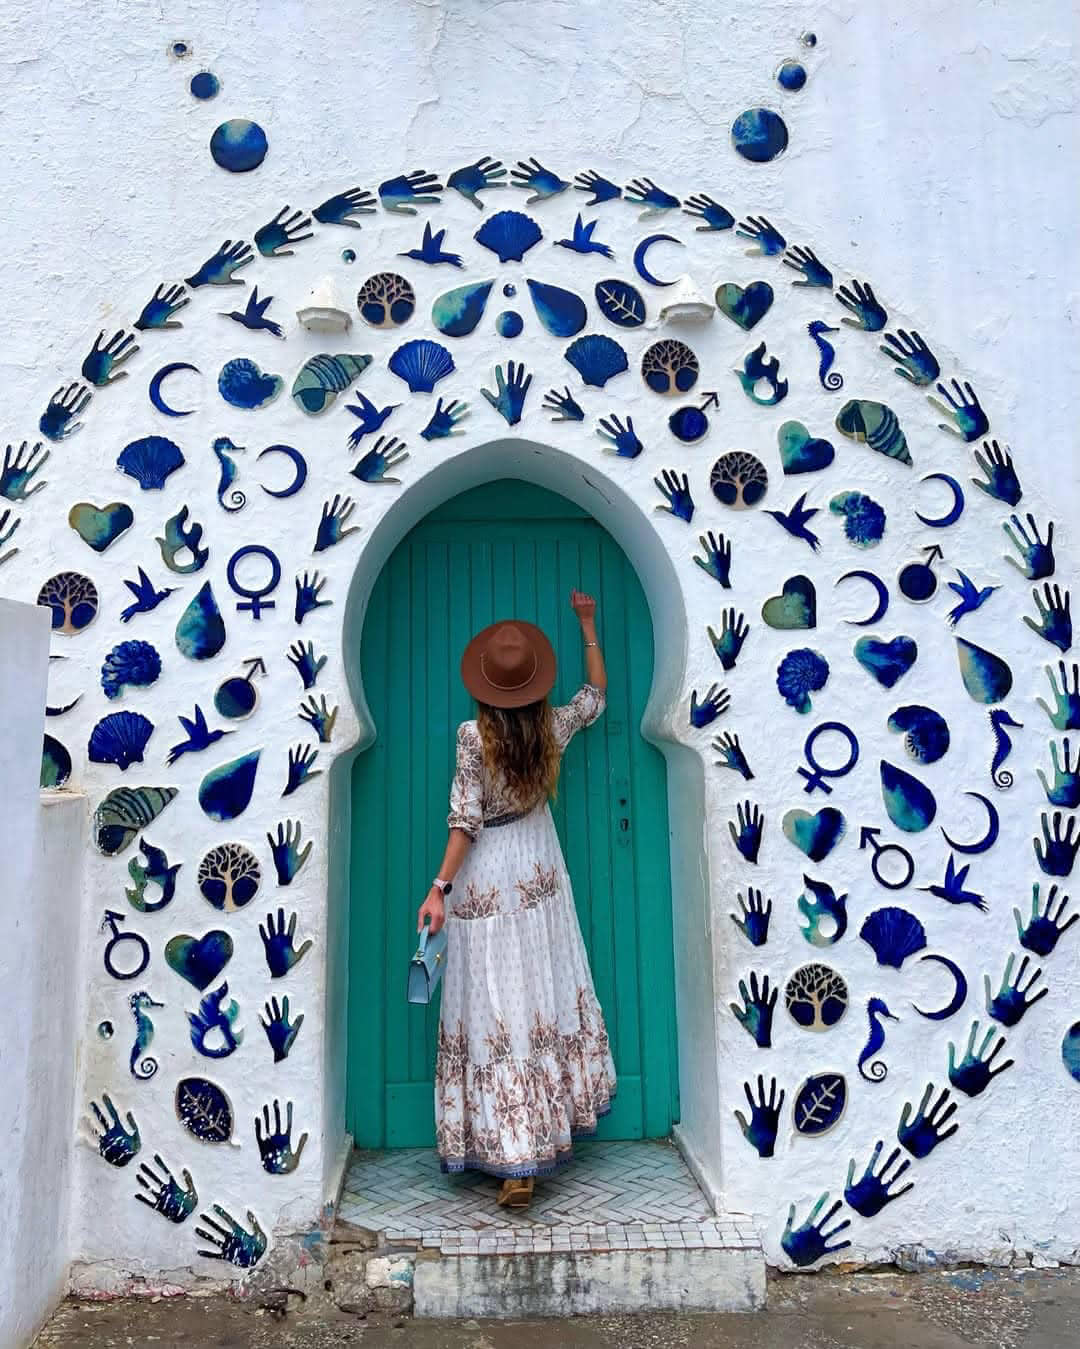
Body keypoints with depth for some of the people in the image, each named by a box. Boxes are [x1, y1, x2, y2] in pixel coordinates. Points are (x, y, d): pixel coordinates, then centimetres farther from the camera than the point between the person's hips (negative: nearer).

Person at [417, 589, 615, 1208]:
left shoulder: (474, 736, -17)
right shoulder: (554, 726, -5)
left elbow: (467, 820, -18)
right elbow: (596, 694, 14)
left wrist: (441, 888, -12)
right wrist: (589, 627, 21)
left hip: (487, 879, -4)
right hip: (539, 870, 5)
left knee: (498, 1007, 0)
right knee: (547, 992, 16)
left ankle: (518, 1160, 4)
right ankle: (553, 1126, 31)